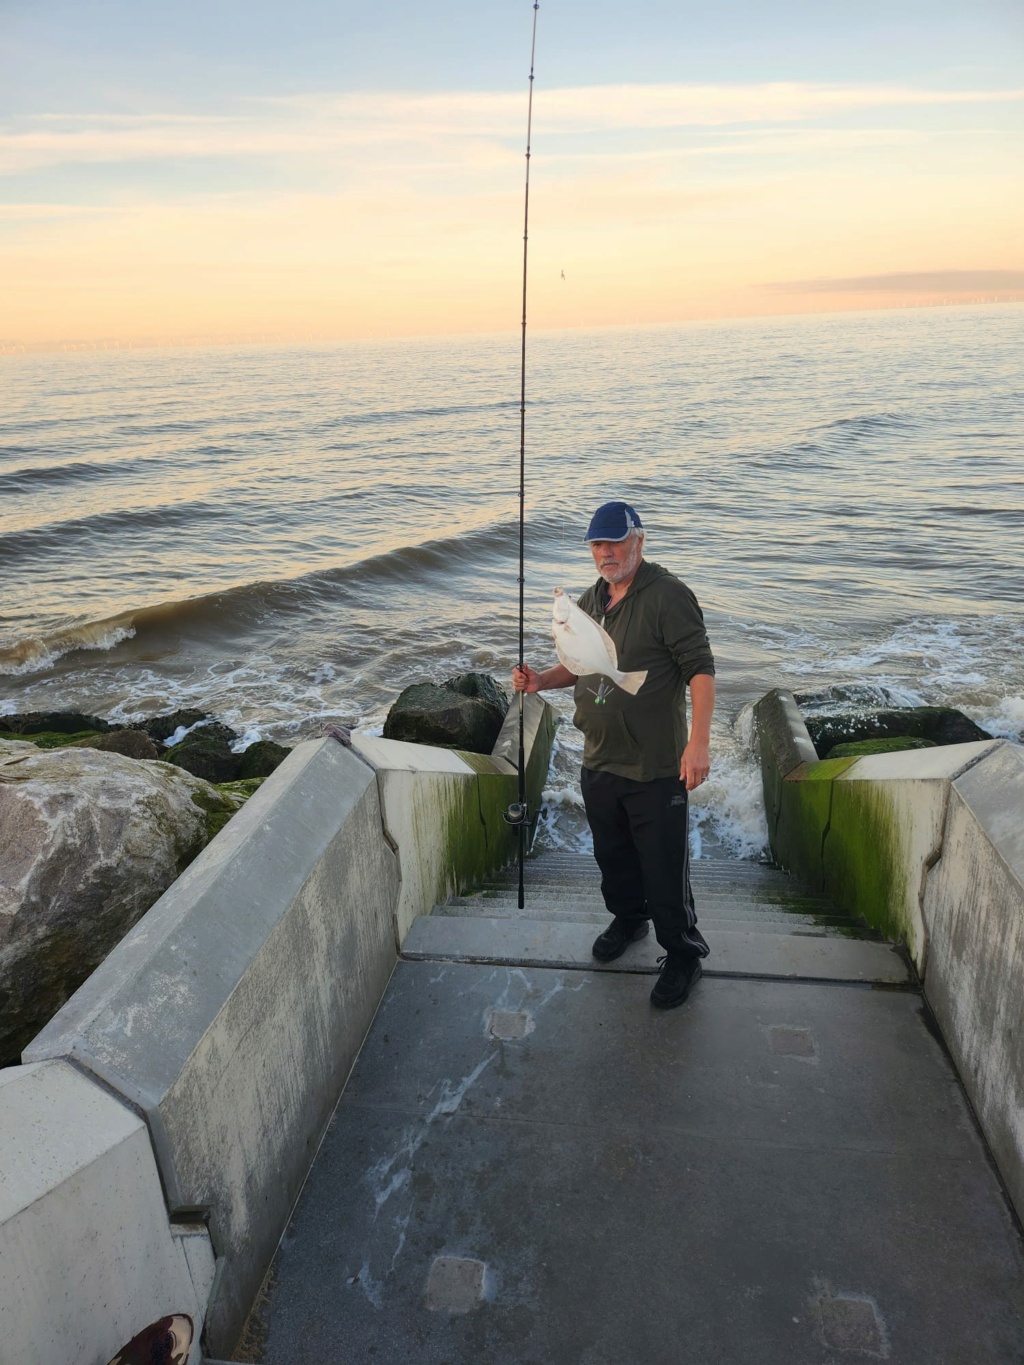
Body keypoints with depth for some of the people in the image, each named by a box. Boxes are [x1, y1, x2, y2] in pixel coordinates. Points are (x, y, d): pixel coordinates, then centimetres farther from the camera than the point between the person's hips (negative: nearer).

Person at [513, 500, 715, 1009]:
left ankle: (683, 954, 22)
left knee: (663, 867, 1)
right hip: (598, 762, 7)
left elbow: (700, 668, -17)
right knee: (612, 854, 23)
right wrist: (540, 679, 2)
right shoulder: (590, 600, 10)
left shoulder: (668, 595, -14)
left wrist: (698, 741, -26)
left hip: (655, 768, -7)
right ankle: (628, 919, 48)